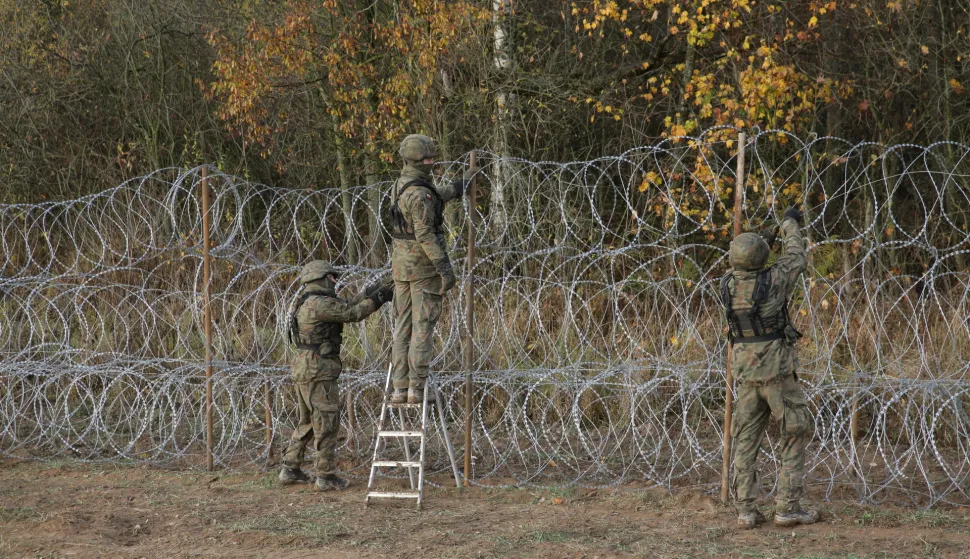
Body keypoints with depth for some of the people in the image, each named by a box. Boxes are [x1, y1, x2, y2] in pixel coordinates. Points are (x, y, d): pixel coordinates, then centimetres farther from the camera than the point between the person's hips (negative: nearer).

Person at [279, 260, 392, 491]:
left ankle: (290, 470, 20)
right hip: (318, 372, -10)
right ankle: (325, 476, -1)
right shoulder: (318, 303, -16)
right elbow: (351, 313, -16)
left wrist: (368, 294, 12)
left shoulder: (309, 303, 16)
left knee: (308, 423, 18)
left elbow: (345, 308, 19)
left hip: (304, 370, 10)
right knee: (327, 423, -3)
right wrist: (376, 300, -7)